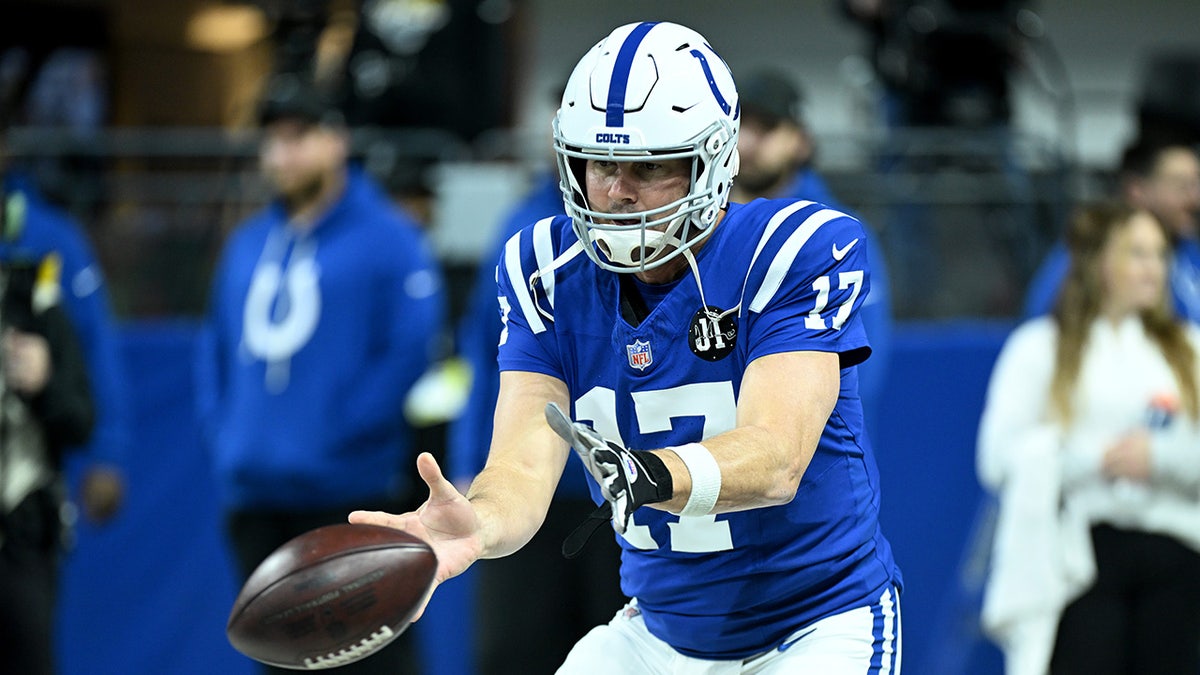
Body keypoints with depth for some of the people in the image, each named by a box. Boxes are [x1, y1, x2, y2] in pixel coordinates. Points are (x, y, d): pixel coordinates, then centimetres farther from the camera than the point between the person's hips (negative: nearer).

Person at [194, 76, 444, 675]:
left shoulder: (388, 237, -4)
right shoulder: (247, 244, 16)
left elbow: (412, 349, -11)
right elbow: (216, 349, 22)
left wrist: (343, 432, -14)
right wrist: (221, 435, 7)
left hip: (354, 493, -6)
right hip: (254, 498, 6)